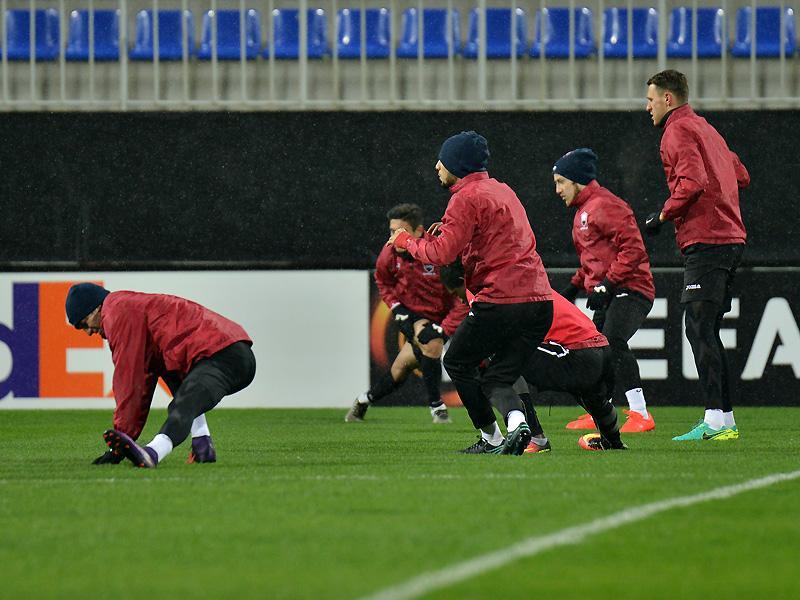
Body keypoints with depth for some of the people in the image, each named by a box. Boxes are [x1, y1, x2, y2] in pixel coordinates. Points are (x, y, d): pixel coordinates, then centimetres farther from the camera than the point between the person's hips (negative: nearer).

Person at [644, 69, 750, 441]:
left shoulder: (678, 130, -6)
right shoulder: (706, 129, 24)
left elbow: (692, 181, -19)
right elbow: (740, 176, 26)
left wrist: (663, 215, -10)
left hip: (705, 242, -10)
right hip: (731, 239, 10)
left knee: (699, 329, -13)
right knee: (707, 331, 12)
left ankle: (714, 419, -21)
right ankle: (726, 421, 11)